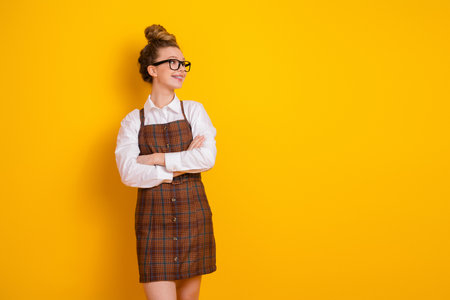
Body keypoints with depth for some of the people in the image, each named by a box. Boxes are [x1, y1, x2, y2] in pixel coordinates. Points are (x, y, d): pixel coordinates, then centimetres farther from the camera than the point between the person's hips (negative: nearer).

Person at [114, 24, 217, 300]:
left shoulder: (194, 110, 5)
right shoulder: (133, 121, 3)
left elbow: (208, 158, -10)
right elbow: (128, 173, -11)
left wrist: (157, 158, -12)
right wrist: (183, 166, -12)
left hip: (193, 215, 2)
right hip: (154, 218, -1)